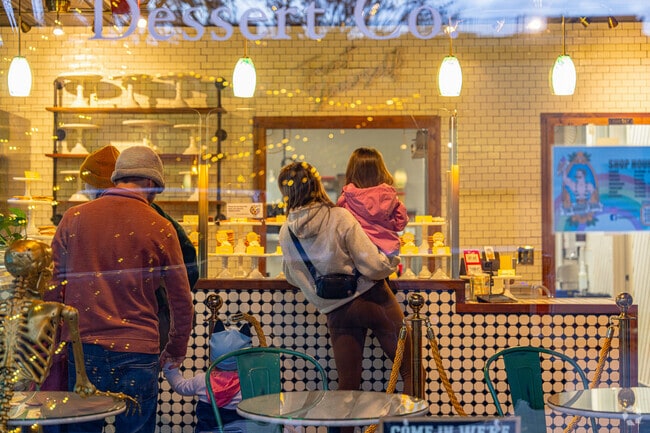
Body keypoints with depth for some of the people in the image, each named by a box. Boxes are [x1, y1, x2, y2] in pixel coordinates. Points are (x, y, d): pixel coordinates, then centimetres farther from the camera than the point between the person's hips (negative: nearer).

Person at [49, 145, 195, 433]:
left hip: (82, 348, 2)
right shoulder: (160, 229, -2)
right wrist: (175, 351, 18)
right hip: (137, 354, -2)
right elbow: (182, 301, 4)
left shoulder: (73, 218, 3)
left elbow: (53, 287, 7)